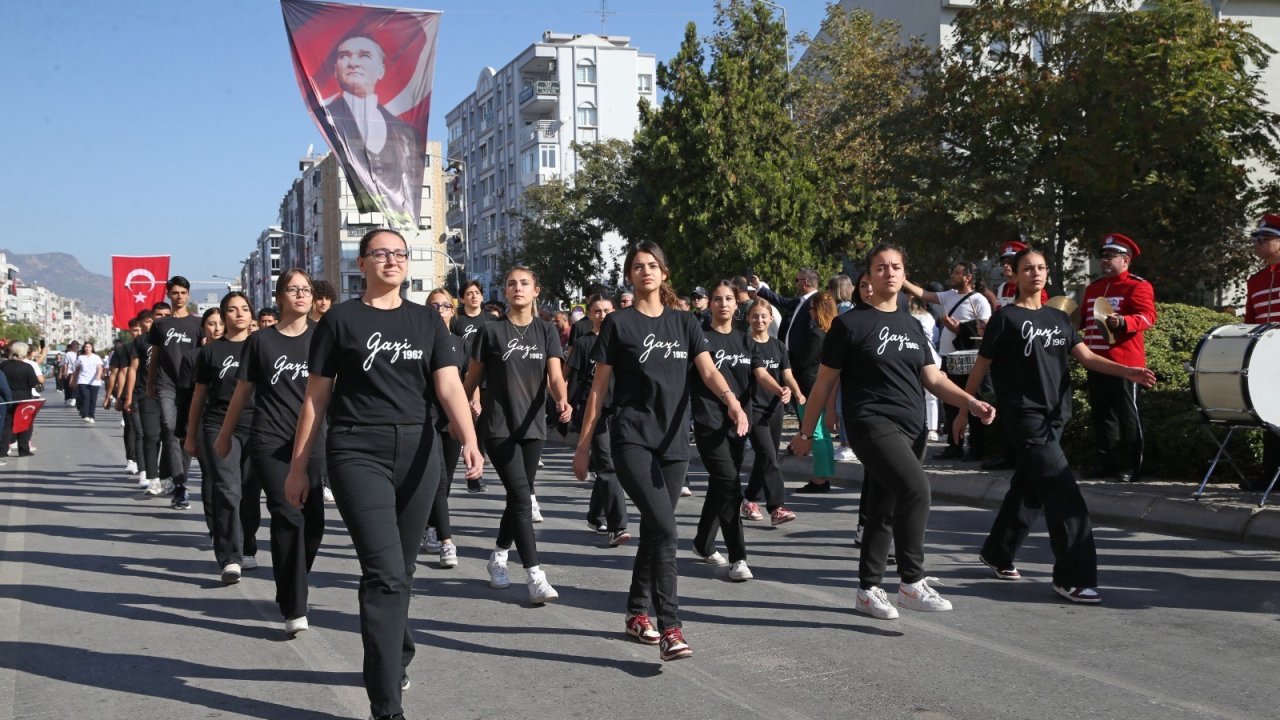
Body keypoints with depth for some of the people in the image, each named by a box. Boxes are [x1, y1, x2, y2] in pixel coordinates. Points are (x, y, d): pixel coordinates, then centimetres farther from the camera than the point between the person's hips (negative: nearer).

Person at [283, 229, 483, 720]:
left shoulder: (427, 320, 9)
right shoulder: (341, 319, 1)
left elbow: (449, 385, -2)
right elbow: (315, 397, 4)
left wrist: (468, 439, -19)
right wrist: (298, 467, 4)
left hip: (417, 451, 4)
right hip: (357, 452, -3)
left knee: (399, 571, 13)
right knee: (386, 574, -14)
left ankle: (393, 658, 37)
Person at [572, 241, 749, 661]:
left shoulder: (684, 324, 11)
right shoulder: (618, 324, 1)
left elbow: (708, 371, -2)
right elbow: (599, 388, 3)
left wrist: (732, 401, -23)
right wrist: (583, 445, 1)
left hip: (674, 440, 5)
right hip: (632, 439, -4)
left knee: (654, 530, 11)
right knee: (664, 527, -18)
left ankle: (637, 613, 27)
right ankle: (670, 629, -18)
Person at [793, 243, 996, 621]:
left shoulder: (912, 325, 16)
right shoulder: (850, 323, -2)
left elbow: (933, 377, 14)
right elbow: (825, 381, 1)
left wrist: (971, 401, -3)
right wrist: (806, 432, 2)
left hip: (911, 430, 6)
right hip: (872, 424, -6)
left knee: (885, 509, 10)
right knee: (916, 487, -25)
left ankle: (868, 590, 21)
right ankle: (912, 583, -16)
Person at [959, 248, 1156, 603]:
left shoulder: (1058, 318, 15)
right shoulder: (1006, 318, -3)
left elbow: (1087, 357, 7)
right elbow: (981, 367, 0)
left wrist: (1127, 372, -9)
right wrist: (964, 411, 2)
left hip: (1054, 416, 7)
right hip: (1025, 416, -7)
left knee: (1029, 490, 14)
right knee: (1065, 497, -12)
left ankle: (997, 554, 31)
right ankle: (1073, 577, -9)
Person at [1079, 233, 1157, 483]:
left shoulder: (1138, 286, -5)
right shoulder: (1094, 287, 17)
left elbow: (1148, 317, -17)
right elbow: (1083, 318, 26)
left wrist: (1122, 322, -33)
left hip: (1124, 362, -7)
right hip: (1096, 361, 8)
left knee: (1126, 414, -1)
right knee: (1101, 413, 10)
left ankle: (1131, 466, 5)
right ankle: (1106, 462, 18)